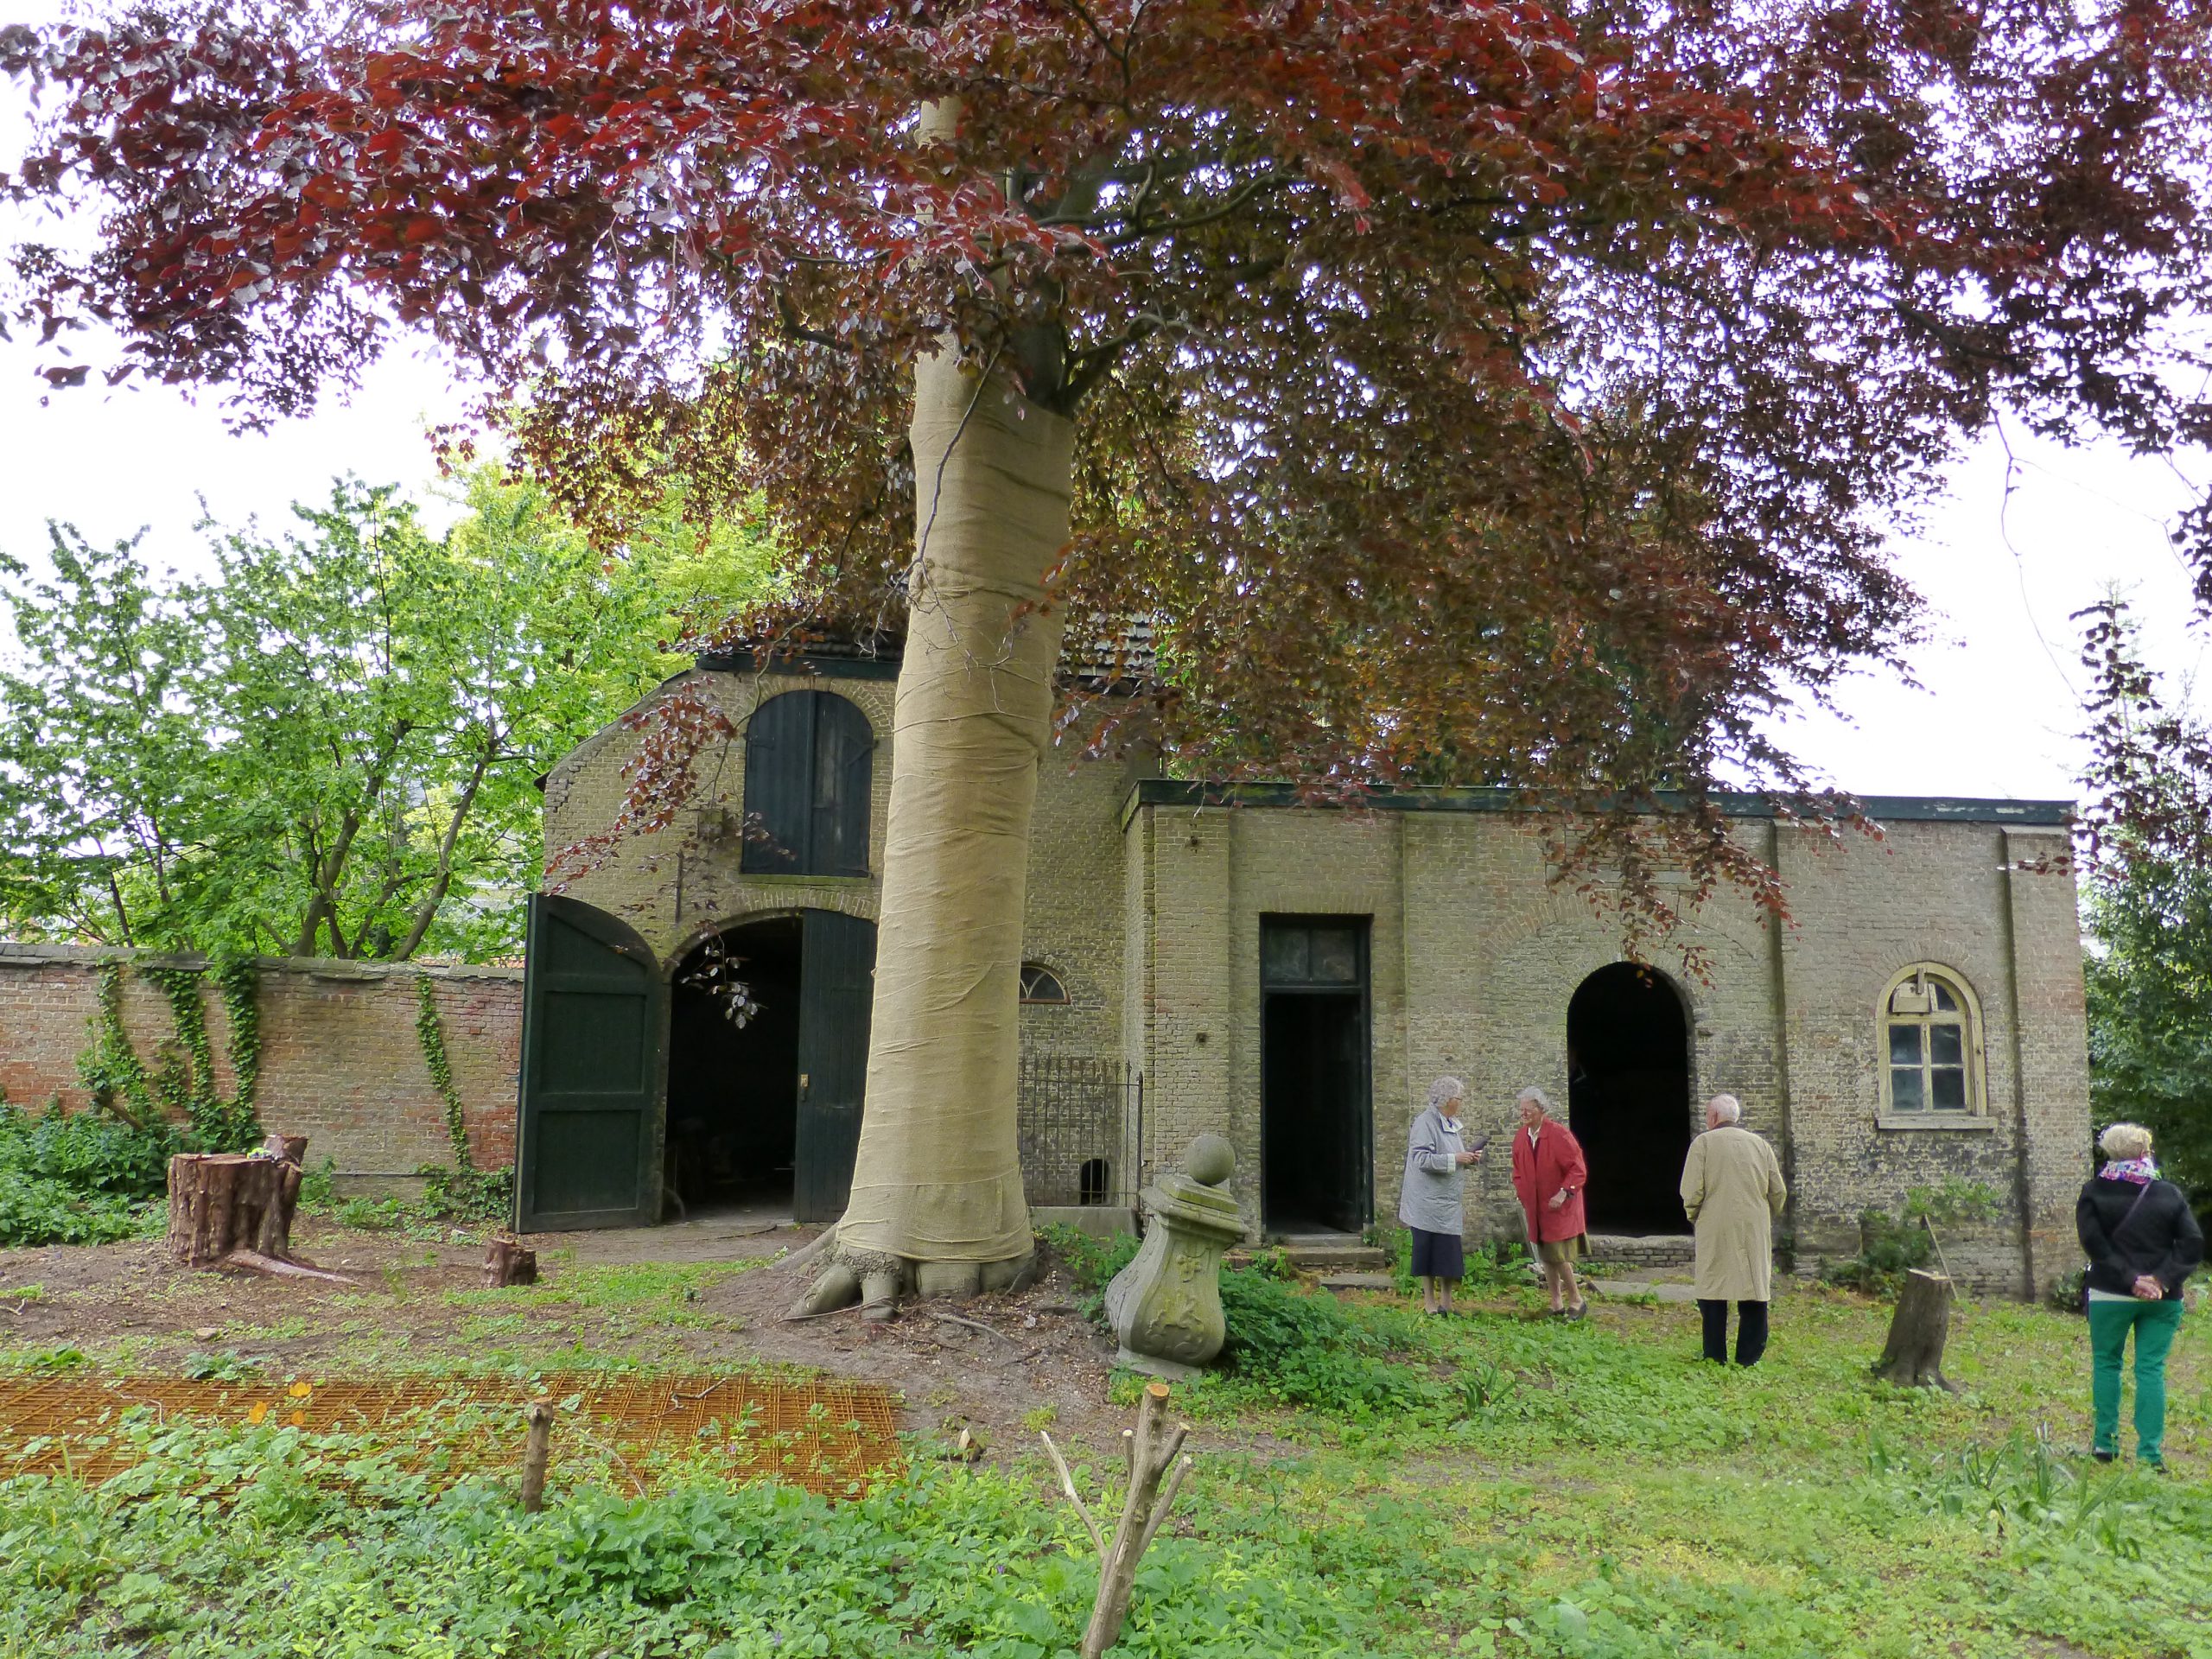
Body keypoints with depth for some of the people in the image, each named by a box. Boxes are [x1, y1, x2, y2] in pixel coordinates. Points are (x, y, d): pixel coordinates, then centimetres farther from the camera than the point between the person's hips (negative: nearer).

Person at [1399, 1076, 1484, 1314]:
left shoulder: (1453, 1125, 13)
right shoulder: (1425, 1123, -14)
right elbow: (1422, 1159, -22)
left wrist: (1469, 1157, 3)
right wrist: (1455, 1159, -23)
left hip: (1449, 1202, 8)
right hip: (1429, 1202, -8)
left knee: (1450, 1253, 9)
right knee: (1429, 1251, -1)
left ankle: (1446, 1303, 17)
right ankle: (1429, 1304, 8)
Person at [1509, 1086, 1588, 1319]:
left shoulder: (1559, 1134, -15)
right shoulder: (1521, 1137, 4)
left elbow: (1578, 1169, -14)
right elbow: (1519, 1170, 18)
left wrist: (1564, 1193, -23)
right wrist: (1520, 1191, 5)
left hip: (1560, 1206, -6)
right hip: (1536, 1208, 6)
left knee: (1559, 1256, -10)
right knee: (1546, 1257, 10)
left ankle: (1576, 1300, 8)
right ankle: (1556, 1304, 20)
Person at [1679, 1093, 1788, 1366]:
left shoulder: (1703, 1143, -3)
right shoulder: (1761, 1145, 9)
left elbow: (1691, 1191, -10)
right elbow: (1779, 1193, 10)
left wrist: (1695, 1218, 7)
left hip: (1715, 1231, -3)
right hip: (1755, 1232, 3)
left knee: (1713, 1294, 4)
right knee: (1754, 1292, 7)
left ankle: (1715, 1356, 7)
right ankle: (1748, 1356, 8)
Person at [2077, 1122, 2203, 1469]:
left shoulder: (2093, 1192, -2)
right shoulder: (2169, 1193, 3)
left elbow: (2094, 1243, -11)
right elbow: (2193, 1243, -3)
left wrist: (2130, 1278, -12)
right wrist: (2162, 1279, -9)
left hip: (2110, 1296, -1)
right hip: (2162, 1299, 2)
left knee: (2106, 1363, 12)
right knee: (2151, 1369, 5)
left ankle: (2105, 1443, 12)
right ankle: (2150, 1452, 2)